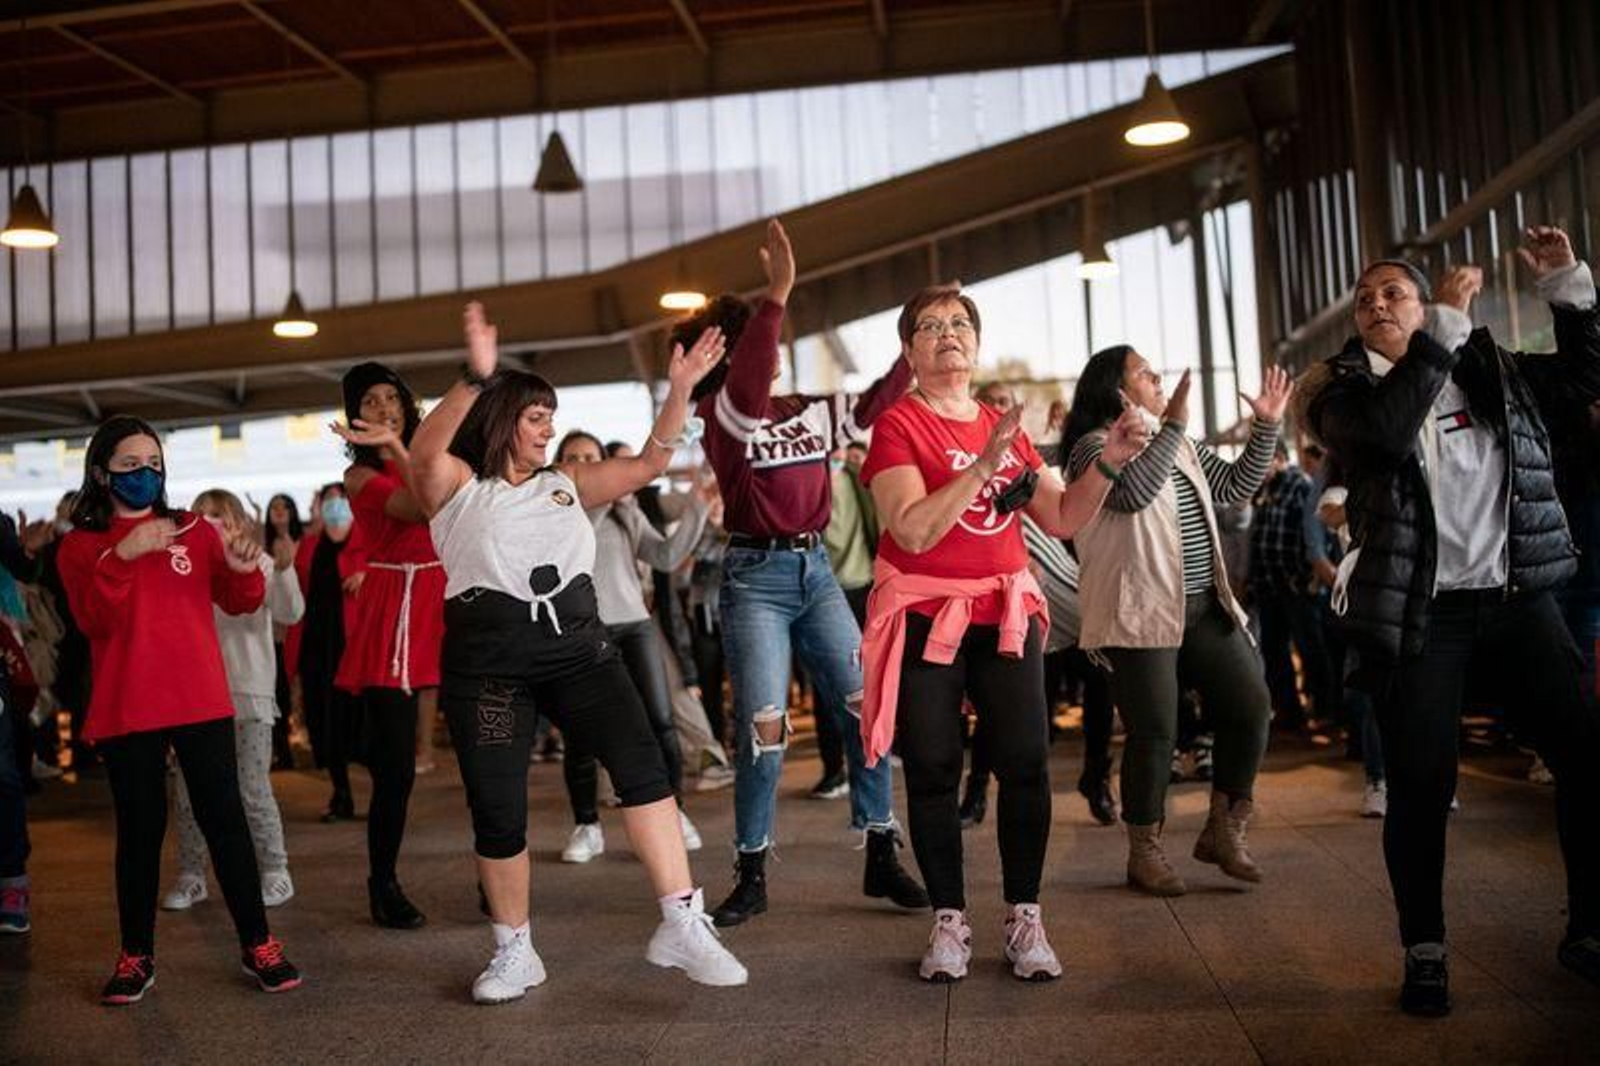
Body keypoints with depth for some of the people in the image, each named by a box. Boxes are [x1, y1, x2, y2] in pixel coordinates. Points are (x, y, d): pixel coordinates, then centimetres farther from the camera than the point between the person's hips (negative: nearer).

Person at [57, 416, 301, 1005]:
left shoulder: (194, 531, 10)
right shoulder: (81, 545, 4)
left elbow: (238, 604, 4)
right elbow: (94, 621, -10)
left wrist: (244, 571, -18)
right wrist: (122, 556, -23)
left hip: (203, 704, 1)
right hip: (126, 712, -1)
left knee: (225, 819, 1)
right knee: (139, 829, 7)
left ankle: (258, 945, 8)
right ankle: (136, 956, 18)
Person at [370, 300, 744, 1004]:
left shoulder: (565, 484, 17)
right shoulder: (456, 487, 5)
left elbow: (649, 464, 13)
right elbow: (425, 452, -18)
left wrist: (679, 391, 0)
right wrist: (477, 379, -31)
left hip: (576, 644, 3)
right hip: (487, 659, -3)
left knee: (641, 762, -14)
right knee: (497, 809, 0)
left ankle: (682, 925, -10)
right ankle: (514, 952, 21)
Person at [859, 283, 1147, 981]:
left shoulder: (1006, 427, 13)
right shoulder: (898, 425, -4)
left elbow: (1062, 519, 12)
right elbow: (913, 531, -17)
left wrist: (1107, 464, -1)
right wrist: (984, 464, -22)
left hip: (1006, 614, 4)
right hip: (925, 617, -4)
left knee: (1026, 765, -2)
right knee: (933, 772, 2)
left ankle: (1024, 919, 10)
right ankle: (949, 922, 15)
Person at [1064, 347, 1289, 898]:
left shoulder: (1180, 444, 19)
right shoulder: (1094, 447, -6)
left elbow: (1236, 485, 22)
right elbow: (1132, 492, -24)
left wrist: (1266, 427, 14)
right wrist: (1172, 426, -23)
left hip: (1204, 606, 8)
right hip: (1140, 613, -8)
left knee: (1250, 705, 2)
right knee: (1154, 732, -5)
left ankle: (1222, 831, 17)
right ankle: (1144, 853, 11)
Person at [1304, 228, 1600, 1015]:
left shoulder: (1491, 369, 12)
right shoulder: (1343, 391, 1)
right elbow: (1387, 431, -20)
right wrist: (1446, 323, -17)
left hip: (1518, 598, 4)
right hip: (1419, 613, -3)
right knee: (1422, 785, -3)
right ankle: (1425, 951, 13)